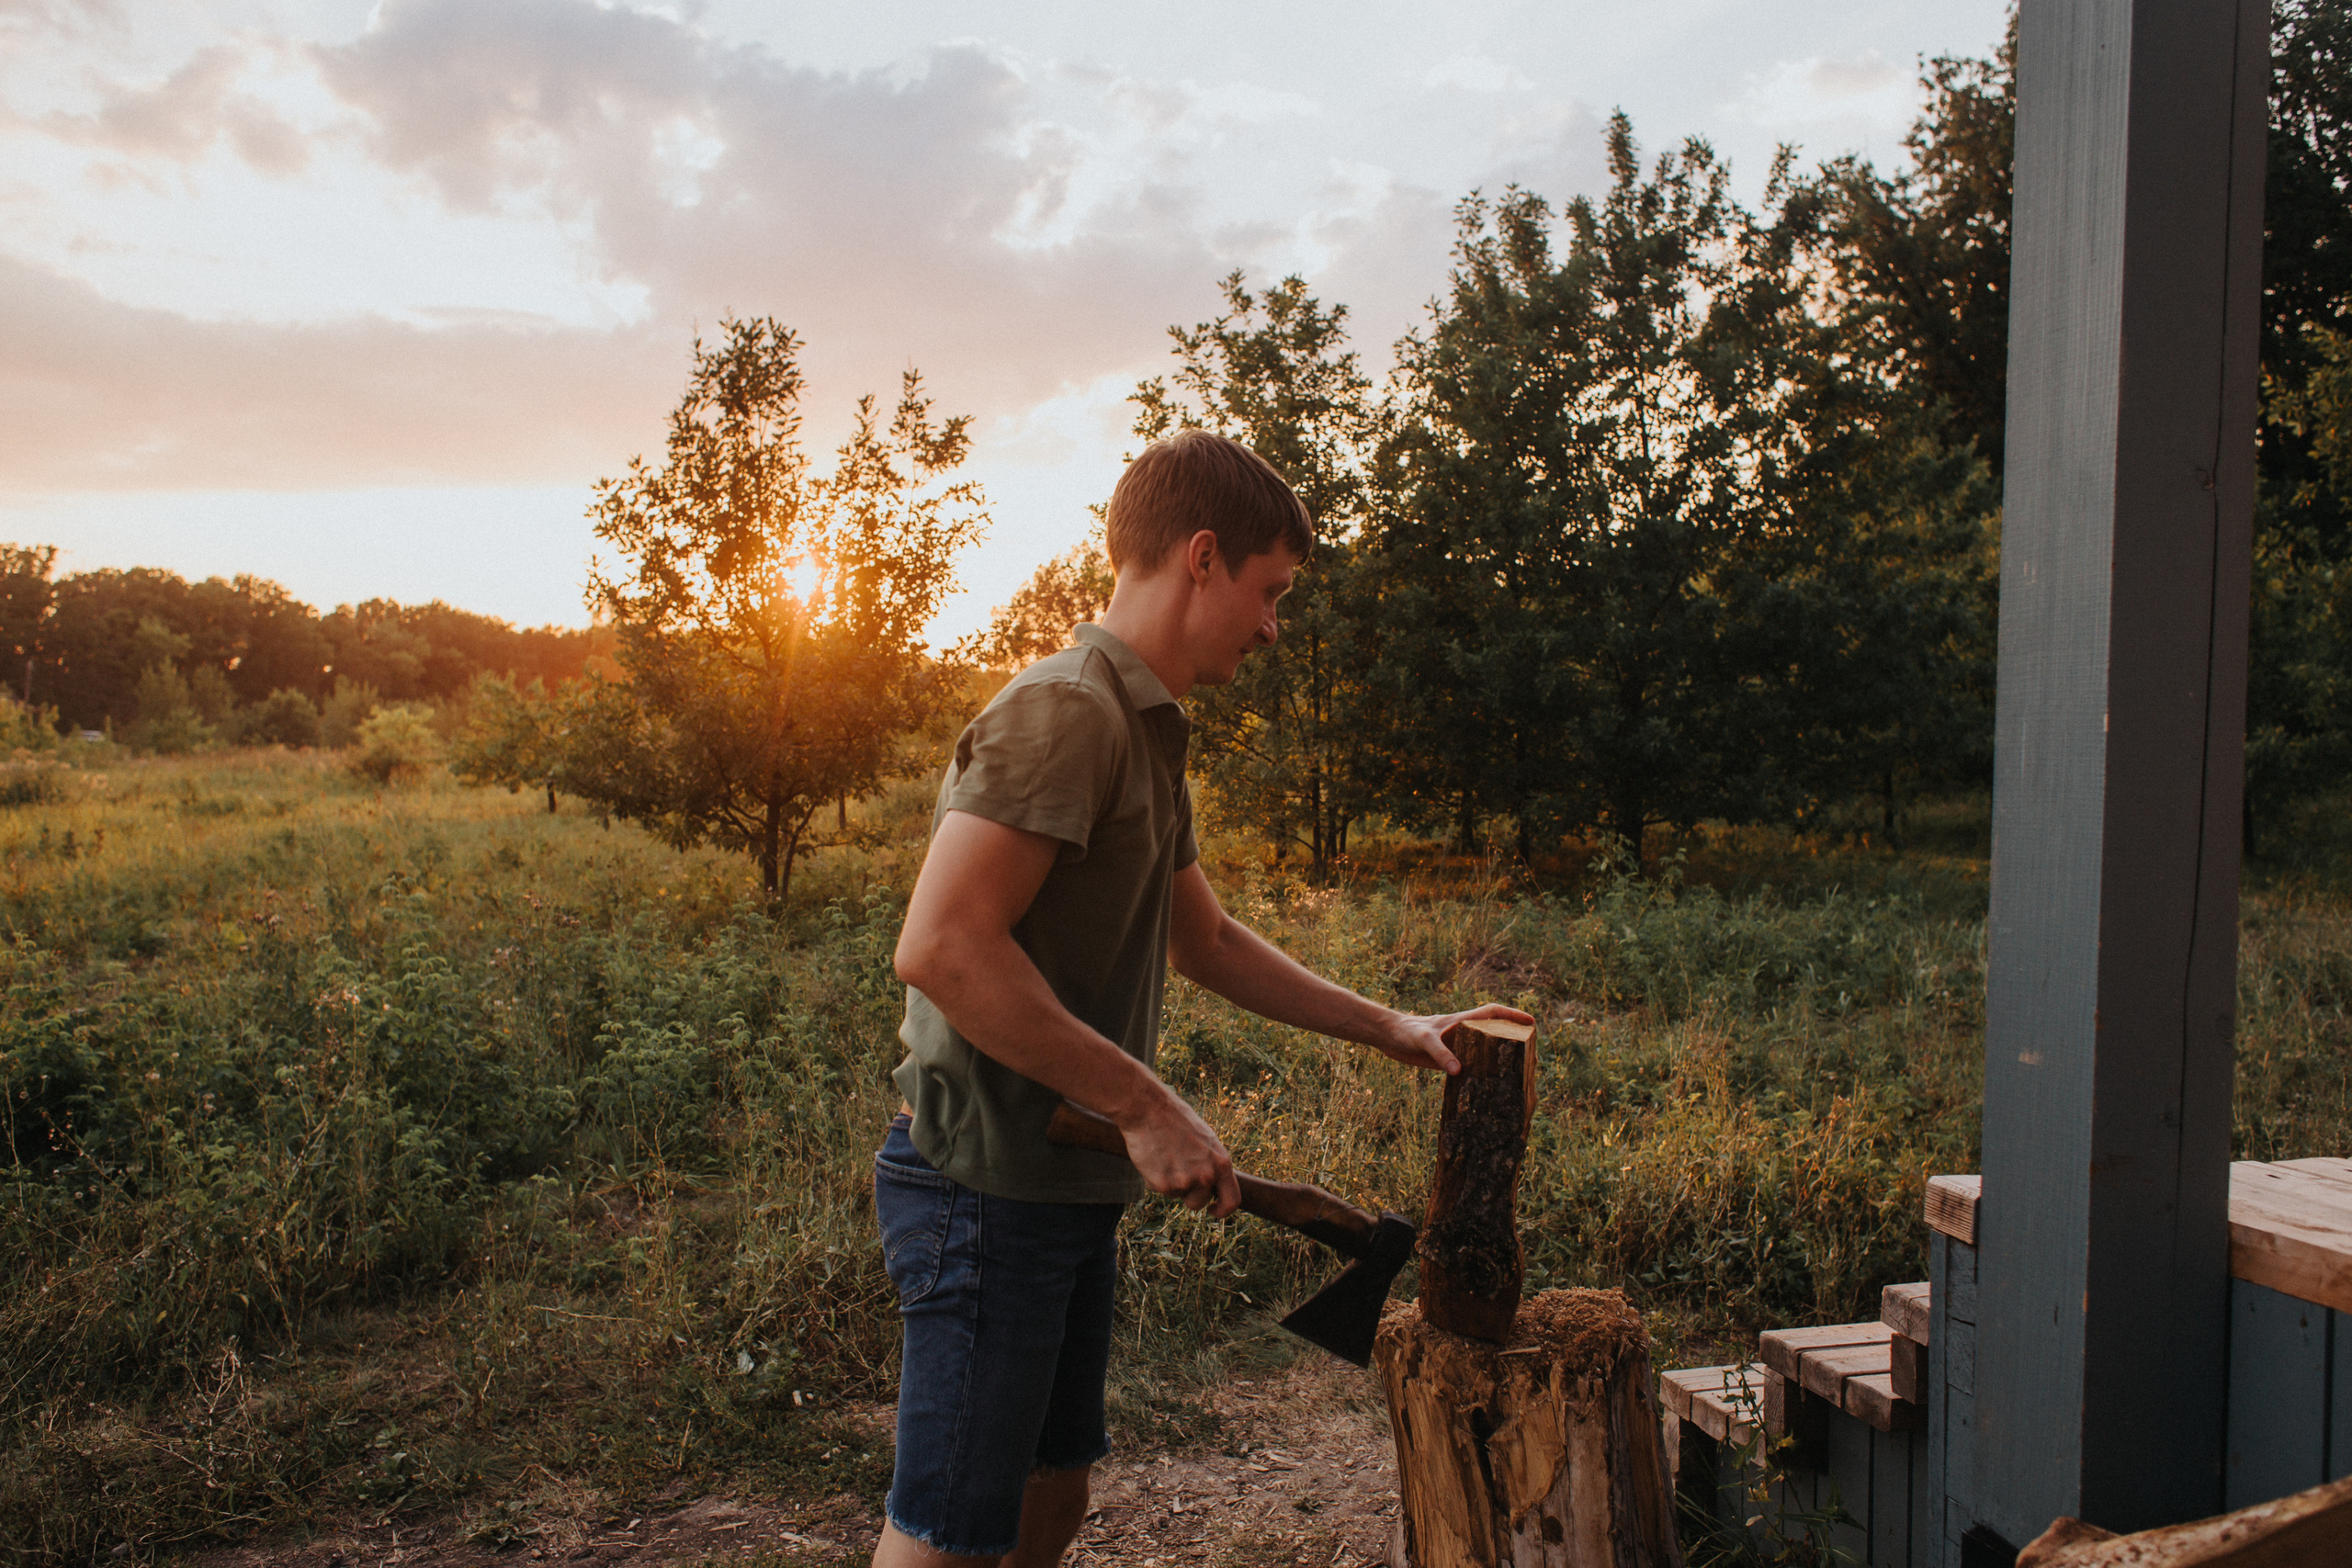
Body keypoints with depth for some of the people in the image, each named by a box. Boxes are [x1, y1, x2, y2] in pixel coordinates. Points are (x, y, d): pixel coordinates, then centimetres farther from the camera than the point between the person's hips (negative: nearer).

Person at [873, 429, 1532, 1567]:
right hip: (990, 1187, -10)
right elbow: (942, 946, -28)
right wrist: (1145, 1104, -23)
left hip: (1067, 1193, 10)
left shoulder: (1144, 728, 15)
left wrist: (1382, 1026, 24)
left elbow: (1204, 941, 26)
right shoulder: (1065, 711, -17)